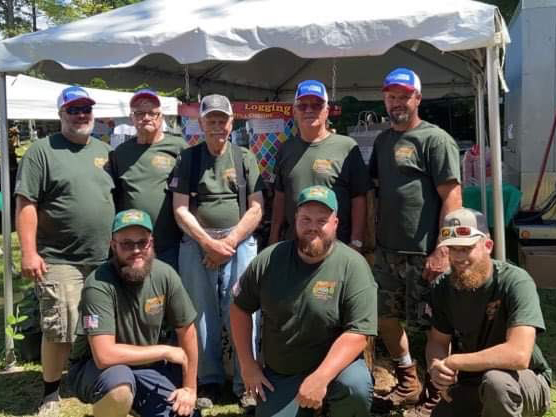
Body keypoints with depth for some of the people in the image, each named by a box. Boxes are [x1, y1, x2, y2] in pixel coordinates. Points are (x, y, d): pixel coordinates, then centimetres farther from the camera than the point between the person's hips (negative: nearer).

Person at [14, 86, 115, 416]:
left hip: (105, 260, 5)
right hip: (60, 262, -5)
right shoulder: (42, 151, -3)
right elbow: (26, 204, -8)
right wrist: (29, 252, -15)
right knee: (59, 332, -1)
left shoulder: (104, 151, 13)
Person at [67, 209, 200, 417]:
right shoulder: (99, 284, -27)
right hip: (95, 368, -5)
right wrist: (166, 351, -22)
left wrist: (190, 388, -1)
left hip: (145, 365, 5)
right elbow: (105, 355, -32)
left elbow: (186, 330, -1)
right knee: (120, 386, -37)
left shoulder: (165, 275, -12)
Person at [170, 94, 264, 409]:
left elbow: (256, 209, 2)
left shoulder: (245, 158, 8)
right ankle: (209, 382, 17)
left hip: (240, 244, 0)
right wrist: (209, 242, -9)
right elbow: (180, 209, 1)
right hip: (196, 245, 1)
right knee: (202, 316, 5)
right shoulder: (188, 159, 8)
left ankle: (246, 383, 9)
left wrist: (229, 242, -8)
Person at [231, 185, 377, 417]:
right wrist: (247, 364, 1)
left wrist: (320, 379, -30)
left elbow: (358, 333, -20)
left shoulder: (353, 266, -16)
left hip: (333, 363, -3)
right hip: (279, 373, 3)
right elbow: (240, 308, 5)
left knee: (356, 387, -31)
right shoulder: (268, 260, -6)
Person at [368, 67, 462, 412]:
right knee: (385, 318, 15)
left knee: (426, 326, 2)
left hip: (423, 253, -7)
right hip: (387, 249, 8)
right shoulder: (383, 140, 13)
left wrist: (442, 250, -20)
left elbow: (452, 196, -15)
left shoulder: (436, 139, -9)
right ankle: (408, 384, 33)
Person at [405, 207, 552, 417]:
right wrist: (436, 367, -20)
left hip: (526, 384, -5)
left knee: (496, 380, -38)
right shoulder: (445, 287, -5)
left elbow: (519, 355, -35)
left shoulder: (515, 282, -24)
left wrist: (452, 362, -28)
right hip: (468, 385, 6)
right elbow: (437, 341, 4)